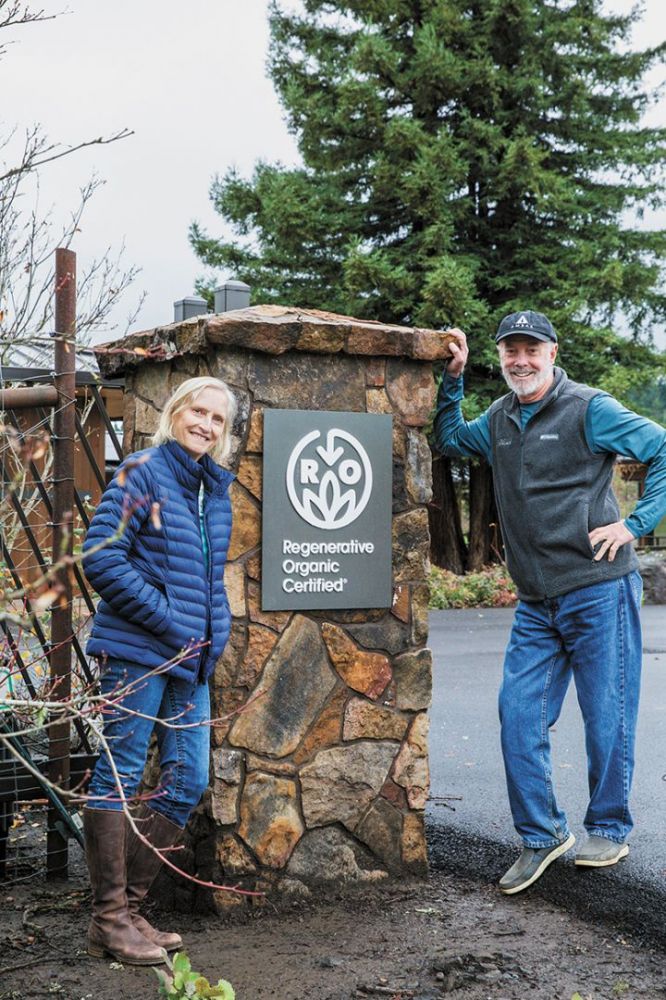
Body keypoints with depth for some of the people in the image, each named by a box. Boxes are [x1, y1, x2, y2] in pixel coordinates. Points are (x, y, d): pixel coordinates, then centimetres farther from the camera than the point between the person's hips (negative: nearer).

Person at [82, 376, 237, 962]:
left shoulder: (216, 489, 15)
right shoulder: (144, 472, -7)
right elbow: (102, 556, -15)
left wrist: (216, 629, 8)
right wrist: (166, 619, -16)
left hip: (192, 657, 8)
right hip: (137, 649, -8)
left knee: (187, 782, 8)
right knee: (119, 776, -1)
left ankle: (127, 907, 19)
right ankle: (110, 919, 9)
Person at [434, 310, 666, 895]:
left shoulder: (589, 409, -6)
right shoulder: (499, 420, 12)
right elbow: (449, 439, 28)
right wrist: (453, 376, 15)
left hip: (598, 590, -6)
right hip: (536, 603, 6)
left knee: (607, 718, 4)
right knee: (519, 715, 2)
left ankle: (609, 830, 23)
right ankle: (542, 835, 16)